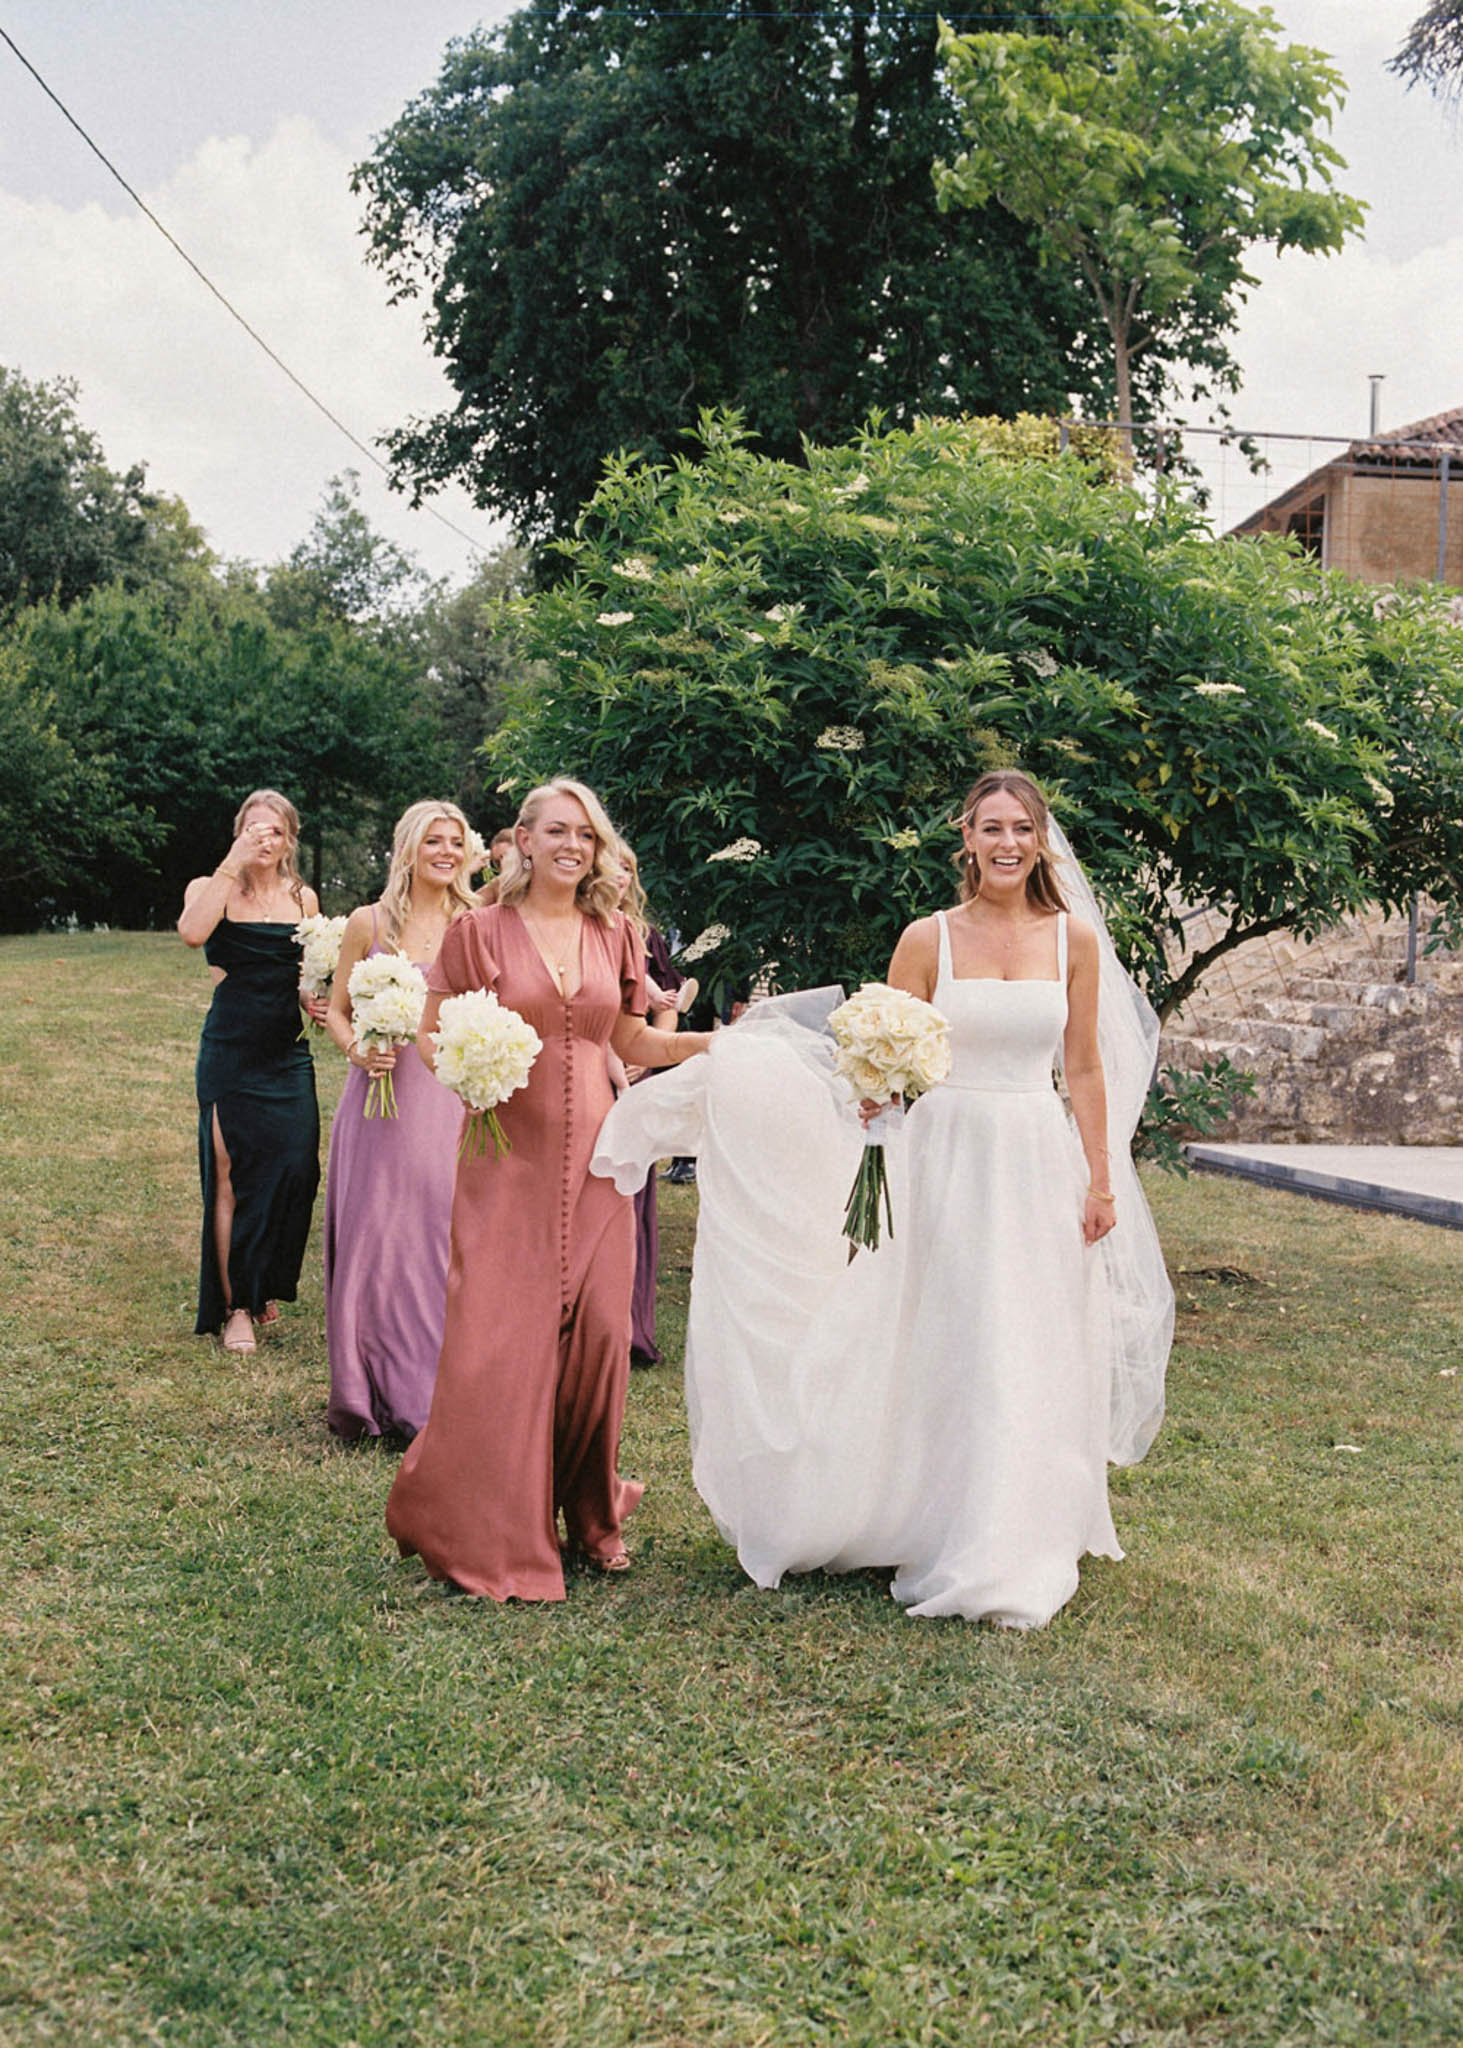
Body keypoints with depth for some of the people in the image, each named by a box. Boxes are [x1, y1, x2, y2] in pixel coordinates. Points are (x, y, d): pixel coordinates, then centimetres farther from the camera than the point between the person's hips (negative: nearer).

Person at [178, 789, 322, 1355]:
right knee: (231, 1176, -2)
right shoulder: (214, 888, -2)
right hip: (230, 1050, -4)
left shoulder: (303, 898, 10)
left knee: (293, 1169, 0)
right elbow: (192, 932, -25)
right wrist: (234, 861, -23)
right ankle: (234, 1306, 7)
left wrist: (319, 1000, -2)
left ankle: (266, 1286, 22)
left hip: (288, 1053, 4)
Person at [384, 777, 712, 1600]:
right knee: (499, 1336, -6)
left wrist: (720, 1041, 4)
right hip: (508, 1156, -3)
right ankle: (486, 1530, 10)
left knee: (597, 1332, 2)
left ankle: (588, 1515, 20)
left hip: (592, 1160, 3)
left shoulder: (614, 937, 10)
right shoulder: (481, 930, 0)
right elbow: (430, 1033, 3)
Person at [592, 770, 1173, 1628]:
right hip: (945, 1162, -1)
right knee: (942, 1355, 2)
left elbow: (1087, 1070, 8)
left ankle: (1017, 1552, 16)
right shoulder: (929, 940, 1)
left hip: (1041, 1166, 1)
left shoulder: (1075, 940, 5)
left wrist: (1101, 1181, 5)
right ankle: (940, 1529, 17)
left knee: (1033, 1361, 4)